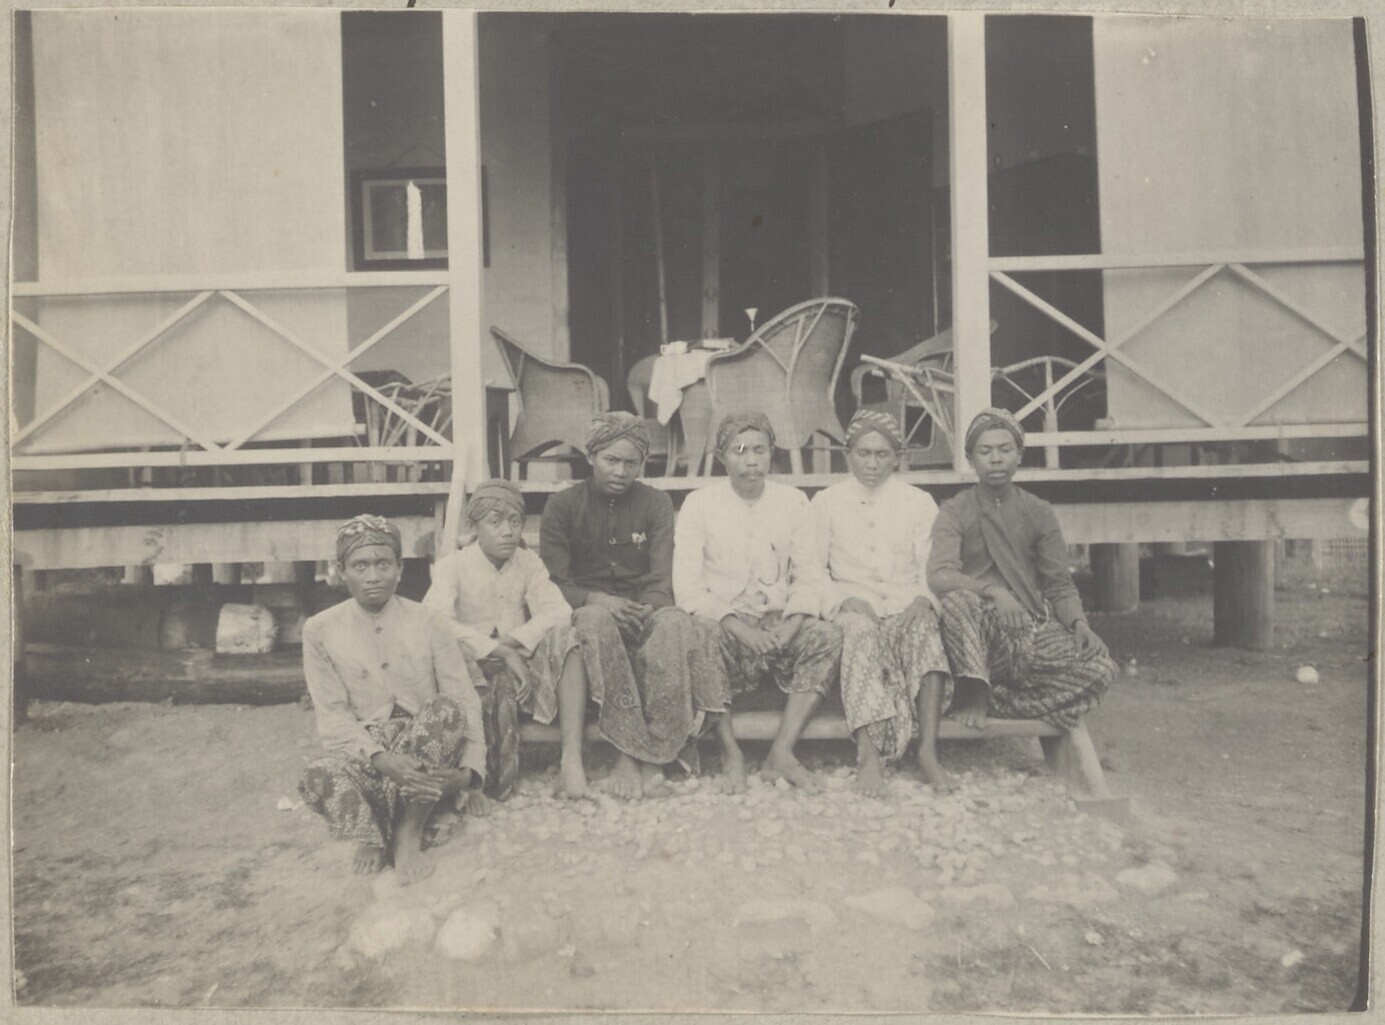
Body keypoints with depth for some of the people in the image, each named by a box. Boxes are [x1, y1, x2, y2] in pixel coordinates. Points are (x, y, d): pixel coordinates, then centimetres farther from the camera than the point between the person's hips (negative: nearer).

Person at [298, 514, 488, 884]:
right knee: (317, 777, -35)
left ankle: (409, 829, -19)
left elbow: (465, 701, -6)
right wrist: (382, 759, -24)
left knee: (447, 710, -33)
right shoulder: (320, 631, -1)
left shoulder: (429, 623, -3)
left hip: (430, 752, 1)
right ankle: (373, 836, -7)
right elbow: (333, 717, -7)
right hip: (365, 753, -1)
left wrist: (470, 770, -20)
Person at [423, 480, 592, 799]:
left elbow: (558, 611, -11)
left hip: (521, 665, 3)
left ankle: (572, 758, -30)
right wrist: (500, 651, -30)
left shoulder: (528, 562, 6)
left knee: (564, 636, -23)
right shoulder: (452, 565, -6)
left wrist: (512, 642, -26)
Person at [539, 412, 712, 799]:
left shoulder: (656, 504, 9)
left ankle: (652, 755, -32)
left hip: (644, 611, 1)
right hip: (590, 608, -1)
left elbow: (660, 581, -1)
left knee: (676, 623, -34)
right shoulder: (563, 505, 6)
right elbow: (554, 583, -1)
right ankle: (629, 752, -36)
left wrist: (643, 614, -23)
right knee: (595, 619, -38)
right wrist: (599, 600, -20)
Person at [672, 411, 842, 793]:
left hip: (780, 623, 2)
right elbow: (687, 586, -6)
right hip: (723, 623, -2)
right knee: (700, 635, -35)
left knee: (827, 636, -27)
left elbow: (809, 575, 7)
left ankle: (781, 753, -23)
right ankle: (730, 753, -20)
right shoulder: (699, 504, 3)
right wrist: (736, 626, -19)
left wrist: (792, 624, -13)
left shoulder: (793, 501, 11)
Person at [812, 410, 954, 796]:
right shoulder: (826, 502, 15)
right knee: (862, 633, -37)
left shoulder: (919, 502, 18)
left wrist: (922, 599, -11)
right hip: (854, 610, -1)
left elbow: (933, 569, 11)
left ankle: (928, 751, -38)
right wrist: (845, 599, -10)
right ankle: (867, 754, -43)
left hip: (906, 607, 1)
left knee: (925, 628, -34)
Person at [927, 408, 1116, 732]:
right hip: (981, 629, -3)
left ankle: (996, 697, -9)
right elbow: (939, 577, -14)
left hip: (1034, 626, 4)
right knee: (958, 600, -36)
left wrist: (1079, 623, -14)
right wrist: (991, 591, -31)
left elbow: (1059, 584, 6)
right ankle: (974, 690, -15)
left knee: (1099, 668, -22)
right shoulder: (954, 511, 1)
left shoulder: (1039, 513, 10)